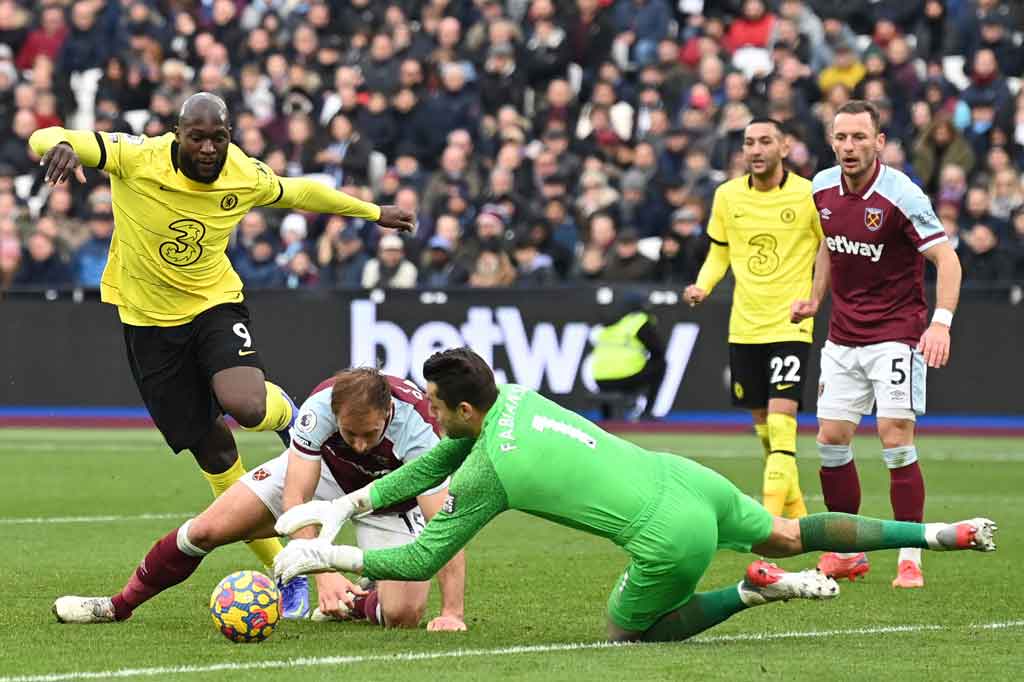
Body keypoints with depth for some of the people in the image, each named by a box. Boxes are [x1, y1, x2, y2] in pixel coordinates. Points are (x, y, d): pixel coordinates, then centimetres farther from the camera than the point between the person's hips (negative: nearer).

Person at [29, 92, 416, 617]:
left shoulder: (245, 176, -11)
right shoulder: (136, 159, -19)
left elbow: (300, 193, 11)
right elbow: (46, 139, -25)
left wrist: (374, 212, 23)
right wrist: (59, 146, -50)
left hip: (216, 304, 0)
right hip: (149, 321, 0)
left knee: (246, 406, -32)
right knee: (214, 454, 3)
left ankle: (286, 413, 7)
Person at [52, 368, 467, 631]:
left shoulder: (415, 428, -41)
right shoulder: (320, 407, -37)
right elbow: (296, 498, -36)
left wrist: (452, 613, -48)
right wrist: (324, 575, -49)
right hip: (322, 468, 1)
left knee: (403, 614, -23)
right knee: (207, 530, -7)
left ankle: (354, 603, 14)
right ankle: (119, 605, 17)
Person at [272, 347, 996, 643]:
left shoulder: (487, 472, -14)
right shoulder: (515, 398, 7)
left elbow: (420, 561, -6)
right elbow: (433, 462, 22)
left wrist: (323, 557, 2)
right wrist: (347, 505, 19)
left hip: (669, 539, -7)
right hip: (686, 477, 7)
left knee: (629, 631, 17)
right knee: (788, 532, 27)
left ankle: (758, 588, 2)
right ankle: (941, 534, 26)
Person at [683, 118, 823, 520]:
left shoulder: (809, 195, -7)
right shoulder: (727, 196, 4)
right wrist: (702, 287, -2)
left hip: (790, 325, -5)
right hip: (744, 326, 5)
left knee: (781, 419, -17)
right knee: (761, 422, 10)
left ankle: (772, 516, -22)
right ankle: (795, 511, 25)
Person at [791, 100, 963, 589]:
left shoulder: (901, 195, -18)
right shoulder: (822, 188, 1)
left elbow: (946, 258, -19)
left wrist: (941, 322, -31)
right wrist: (815, 297, 18)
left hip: (896, 333, -6)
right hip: (842, 337, 6)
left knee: (896, 439, -14)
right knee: (830, 442, 3)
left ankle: (910, 558, -7)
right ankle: (847, 553, 16)